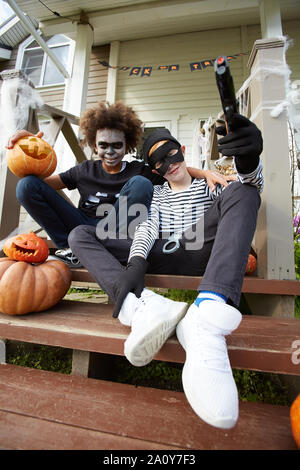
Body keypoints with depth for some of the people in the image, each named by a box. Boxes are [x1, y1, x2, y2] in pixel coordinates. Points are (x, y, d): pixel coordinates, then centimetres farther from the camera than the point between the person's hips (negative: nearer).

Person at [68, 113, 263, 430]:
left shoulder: (208, 185, 20)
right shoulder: (156, 194, 25)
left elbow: (251, 185, -2)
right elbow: (147, 227, 4)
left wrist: (248, 158, -28)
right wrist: (136, 263, -18)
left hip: (195, 256, -1)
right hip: (158, 258, 2)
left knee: (242, 191, -23)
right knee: (79, 234, -8)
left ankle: (208, 311, -49)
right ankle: (141, 306, -38)